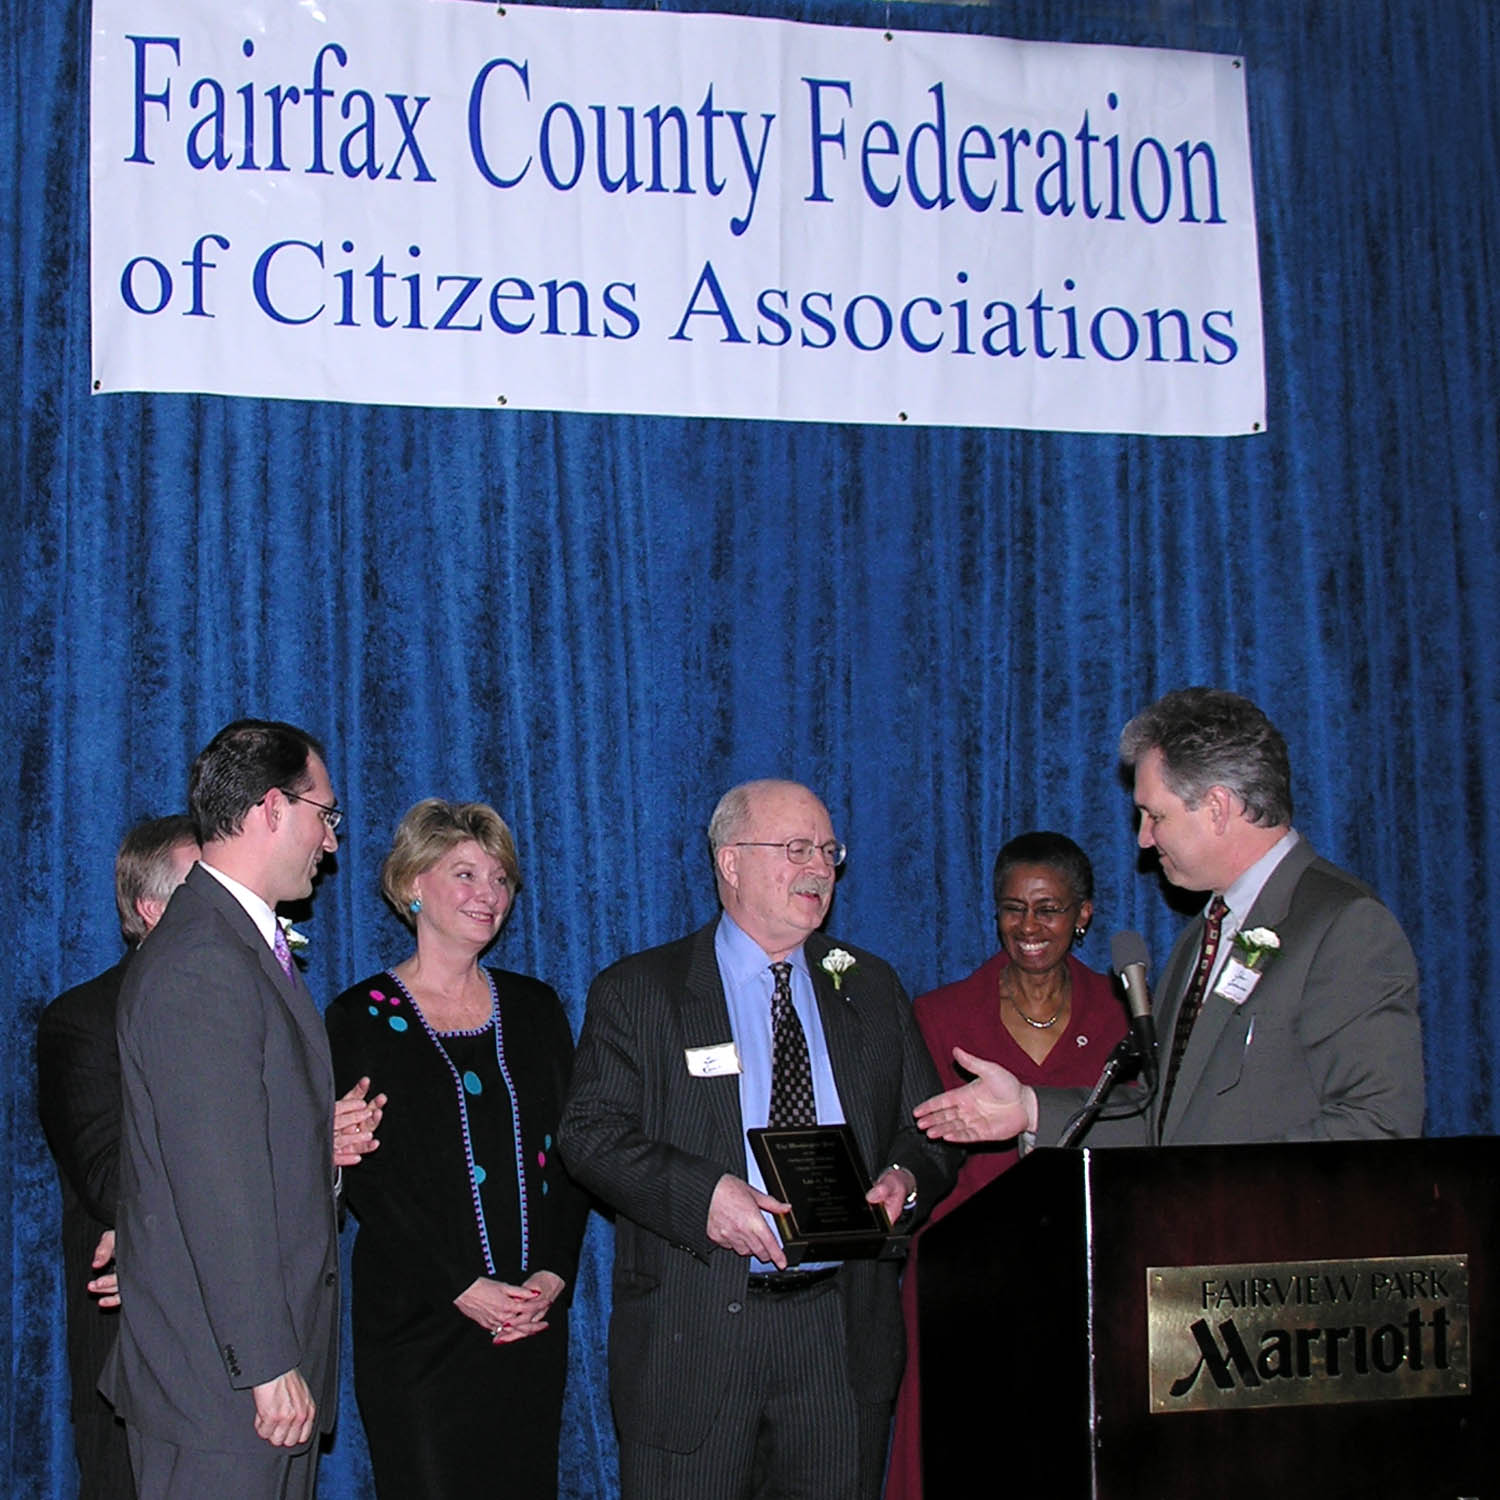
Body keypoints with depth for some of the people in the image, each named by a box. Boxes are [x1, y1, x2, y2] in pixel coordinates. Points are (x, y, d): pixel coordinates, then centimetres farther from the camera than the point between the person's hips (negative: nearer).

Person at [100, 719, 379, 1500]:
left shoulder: (247, 945, 15)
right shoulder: (199, 967, -18)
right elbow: (218, 1186, -22)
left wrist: (322, 1136, 5)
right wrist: (269, 1366, -21)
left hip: (276, 1354, 10)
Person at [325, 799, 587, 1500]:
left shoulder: (534, 1007, 12)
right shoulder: (361, 1019, -1)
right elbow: (367, 1178, -8)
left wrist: (554, 1273, -6)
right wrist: (462, 1288, -15)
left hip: (535, 1320, 4)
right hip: (418, 1324, -4)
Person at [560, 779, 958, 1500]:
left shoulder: (871, 988, 15)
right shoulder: (638, 991, 3)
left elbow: (930, 1129, 16)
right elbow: (591, 1133, -7)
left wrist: (905, 1178, -7)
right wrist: (702, 1193, -21)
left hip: (843, 1332, 3)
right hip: (692, 1331, -3)